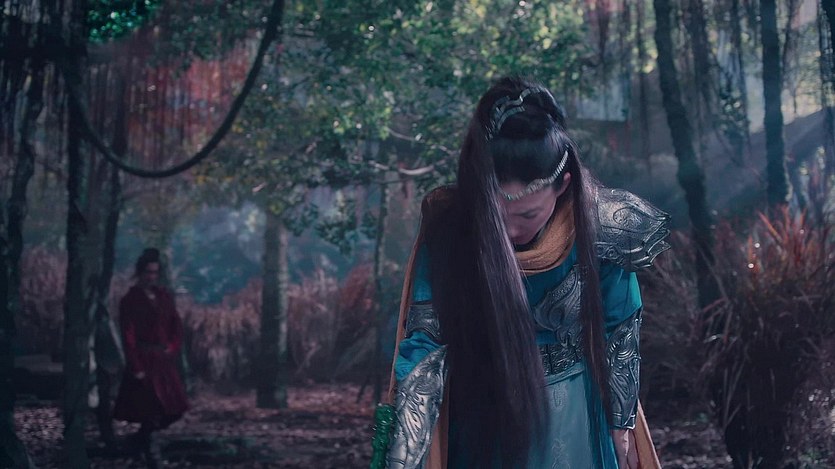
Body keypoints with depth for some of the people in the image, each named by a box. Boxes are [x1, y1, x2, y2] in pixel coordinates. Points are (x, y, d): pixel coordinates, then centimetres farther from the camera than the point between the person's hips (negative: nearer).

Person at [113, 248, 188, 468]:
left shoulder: (165, 297, 10)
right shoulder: (129, 300, -7)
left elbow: (177, 327, 15)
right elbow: (128, 337, -11)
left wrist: (173, 349, -1)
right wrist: (136, 367, -17)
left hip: (164, 360, 6)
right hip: (144, 360, -6)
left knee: (174, 409, 4)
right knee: (153, 410, -7)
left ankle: (142, 437, 28)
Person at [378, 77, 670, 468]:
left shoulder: (600, 228, -19)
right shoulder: (449, 232, -22)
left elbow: (620, 332, -5)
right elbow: (423, 349, -22)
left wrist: (621, 423, 4)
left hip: (573, 416, 1)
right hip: (482, 416, -1)